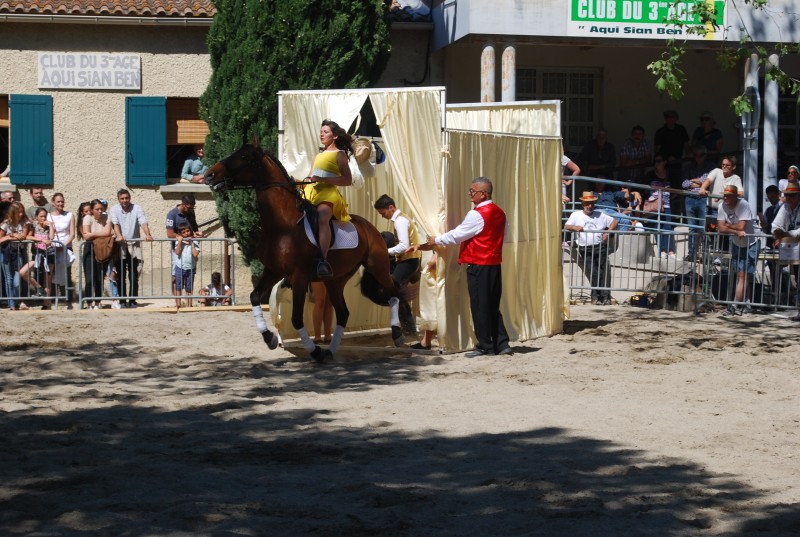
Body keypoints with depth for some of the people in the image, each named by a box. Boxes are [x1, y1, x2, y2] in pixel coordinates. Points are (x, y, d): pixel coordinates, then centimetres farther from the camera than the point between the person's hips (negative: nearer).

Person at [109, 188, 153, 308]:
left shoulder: (137, 208, 0)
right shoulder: (114, 210, 0)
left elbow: (143, 222, -13)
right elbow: (115, 224, -15)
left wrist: (148, 234, -33)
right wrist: (119, 236, -35)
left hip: (134, 245, 0)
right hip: (120, 246, 0)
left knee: (134, 276, -1)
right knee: (121, 276, 1)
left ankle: (132, 301, 6)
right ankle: (122, 301, 6)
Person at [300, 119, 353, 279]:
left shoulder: (339, 154, 8)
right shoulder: (318, 156, 29)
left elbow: (348, 180, -2)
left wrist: (323, 179, -12)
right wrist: (308, 180, 3)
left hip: (328, 193, -8)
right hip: (310, 192, 8)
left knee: (323, 216, -37)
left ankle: (323, 261, -53)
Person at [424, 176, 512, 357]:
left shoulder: (477, 215, -15)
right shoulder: (499, 212, 11)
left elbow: (457, 235, -10)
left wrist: (436, 241, 4)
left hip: (478, 266, -8)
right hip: (494, 263, 8)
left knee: (479, 307, -1)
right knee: (493, 307, 12)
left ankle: (485, 346, 4)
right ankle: (501, 344, 11)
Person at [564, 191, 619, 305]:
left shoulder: (600, 215, 14)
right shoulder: (576, 215, 11)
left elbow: (614, 222, 17)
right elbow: (566, 226, 3)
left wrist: (607, 232, 1)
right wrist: (574, 227, -19)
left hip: (600, 248, 2)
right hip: (585, 250, -2)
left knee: (604, 272, -5)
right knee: (593, 273, -14)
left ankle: (605, 297, -1)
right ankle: (596, 297, -8)